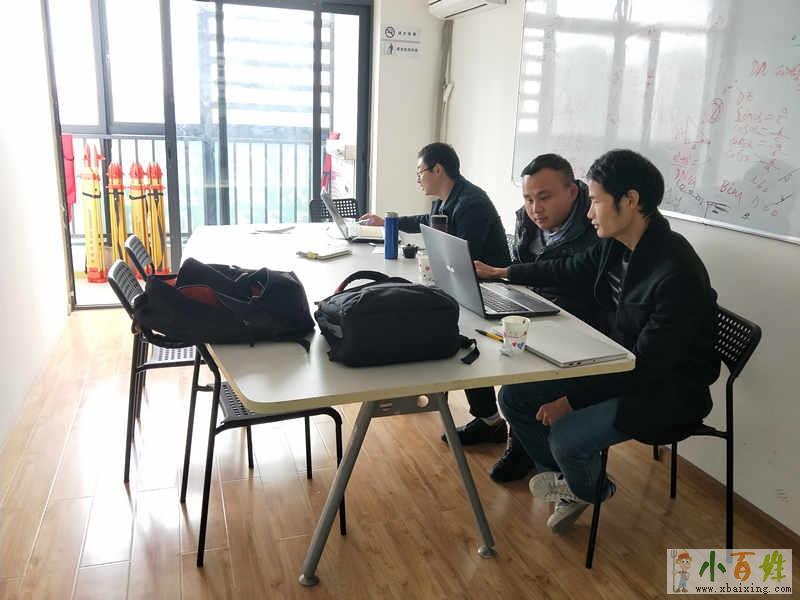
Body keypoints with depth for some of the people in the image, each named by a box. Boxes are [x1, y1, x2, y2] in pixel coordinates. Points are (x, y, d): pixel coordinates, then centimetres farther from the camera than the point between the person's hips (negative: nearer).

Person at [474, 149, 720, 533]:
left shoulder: (678, 274, -29)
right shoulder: (615, 245, -4)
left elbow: (648, 366, -26)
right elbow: (569, 270, 17)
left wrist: (572, 400, -23)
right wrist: (502, 273, 23)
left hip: (665, 391, -8)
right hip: (617, 368, 8)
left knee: (566, 437, -26)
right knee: (513, 396, 0)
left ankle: (586, 488, 13)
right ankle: (569, 482, 22)